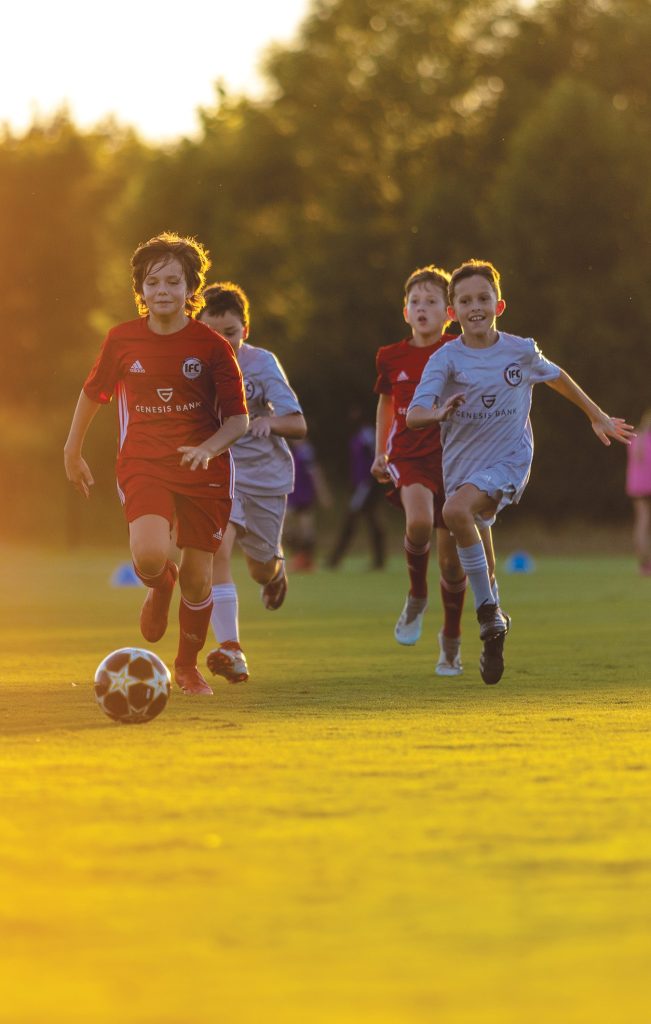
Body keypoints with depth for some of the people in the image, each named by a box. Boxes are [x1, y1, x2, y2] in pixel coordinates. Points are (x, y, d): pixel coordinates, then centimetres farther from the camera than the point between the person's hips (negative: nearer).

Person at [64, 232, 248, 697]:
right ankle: (161, 586, 14)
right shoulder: (122, 340, 0)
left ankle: (188, 664, 28)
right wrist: (72, 452, 24)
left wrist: (209, 448, -23)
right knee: (149, 555, -25)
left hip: (205, 470, 0)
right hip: (143, 466, 0)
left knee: (198, 578, 2)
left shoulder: (212, 345, -6)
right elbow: (94, 393, 16)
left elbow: (238, 418, -4)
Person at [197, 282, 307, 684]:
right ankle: (230, 651, -28)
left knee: (263, 571, 11)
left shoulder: (262, 363, -9)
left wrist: (269, 421, -30)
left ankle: (277, 568, 53)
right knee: (218, 547, -26)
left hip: (265, 473, 0)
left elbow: (299, 425, -12)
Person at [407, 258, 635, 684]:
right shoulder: (446, 359, -6)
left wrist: (598, 416, 28)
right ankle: (493, 635, 27)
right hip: (462, 465, 3)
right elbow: (413, 416, -16)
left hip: (509, 461, -3)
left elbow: (556, 376, 19)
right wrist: (439, 412, -39)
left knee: (457, 509, -30)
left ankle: (490, 611, -22)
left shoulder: (521, 351, -3)